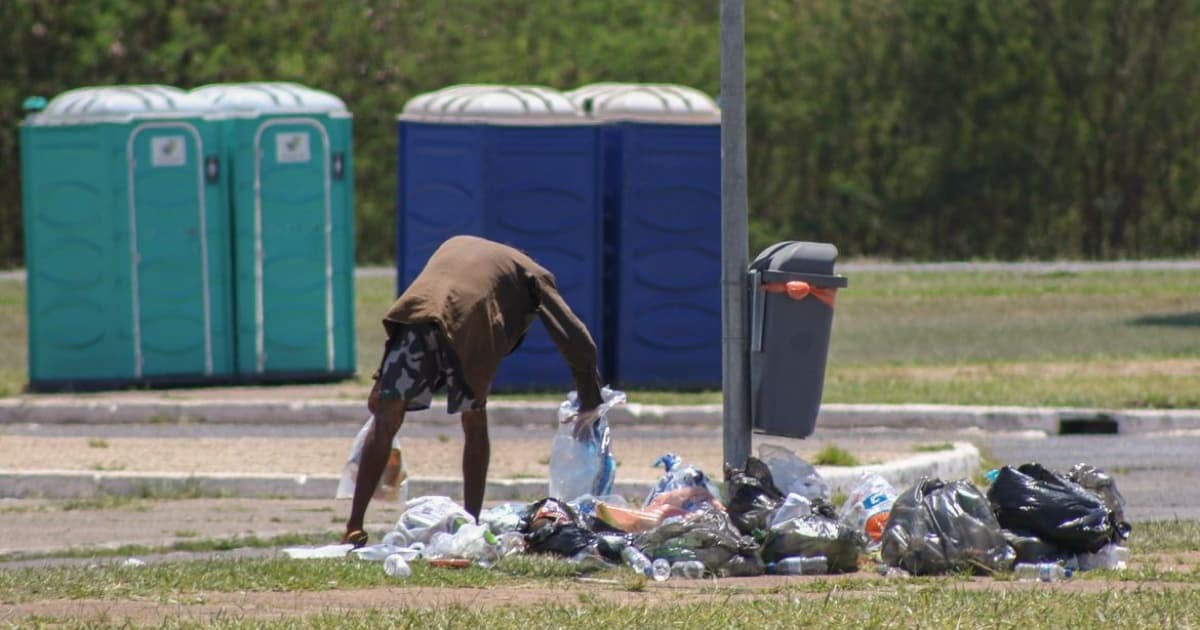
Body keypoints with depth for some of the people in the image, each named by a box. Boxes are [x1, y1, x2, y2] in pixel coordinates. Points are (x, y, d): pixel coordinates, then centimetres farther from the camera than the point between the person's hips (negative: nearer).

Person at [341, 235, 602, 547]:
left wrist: (382, 378, 32)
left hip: (415, 314, 2)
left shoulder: (456, 245, 41)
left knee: (386, 421, 7)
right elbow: (577, 342, 22)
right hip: (468, 324, -2)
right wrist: (590, 404, 30)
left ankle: (354, 528, 2)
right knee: (474, 425, 20)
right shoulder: (532, 275, 30)